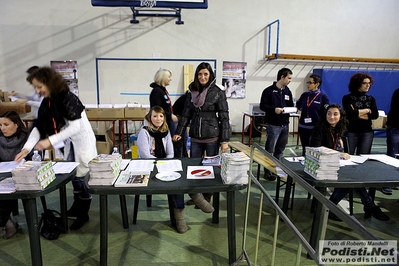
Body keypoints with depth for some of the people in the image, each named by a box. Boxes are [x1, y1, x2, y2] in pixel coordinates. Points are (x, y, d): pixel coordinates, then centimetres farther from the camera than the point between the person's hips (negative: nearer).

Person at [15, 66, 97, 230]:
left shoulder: (68, 98, -21)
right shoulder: (46, 103, 4)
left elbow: (76, 127, -26)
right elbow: (38, 127, 4)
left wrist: (50, 141, -28)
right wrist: (26, 148, -6)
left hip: (83, 143, -7)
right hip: (68, 144, 8)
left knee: (82, 177, 1)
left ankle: (83, 214, 17)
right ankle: (77, 206, 34)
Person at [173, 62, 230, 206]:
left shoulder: (218, 92, -7)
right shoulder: (192, 91, 6)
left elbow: (224, 117, -8)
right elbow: (186, 113, 10)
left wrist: (225, 140, -12)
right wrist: (179, 132, 1)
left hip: (212, 137, -4)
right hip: (195, 137, 4)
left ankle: (207, 198, 24)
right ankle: (196, 196, 29)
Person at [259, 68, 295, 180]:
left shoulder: (288, 91, 14)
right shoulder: (269, 91, -6)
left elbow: (291, 105, 19)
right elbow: (262, 106, -9)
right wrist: (274, 109, -24)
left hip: (285, 125, 7)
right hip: (273, 125, -6)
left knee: (280, 150, 13)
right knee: (269, 150, 0)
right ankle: (268, 171, 9)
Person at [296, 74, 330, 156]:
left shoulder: (323, 97, -6)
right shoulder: (304, 95, 7)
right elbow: (298, 105, 25)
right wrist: (302, 110, 8)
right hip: (303, 127, 5)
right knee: (305, 148, 15)